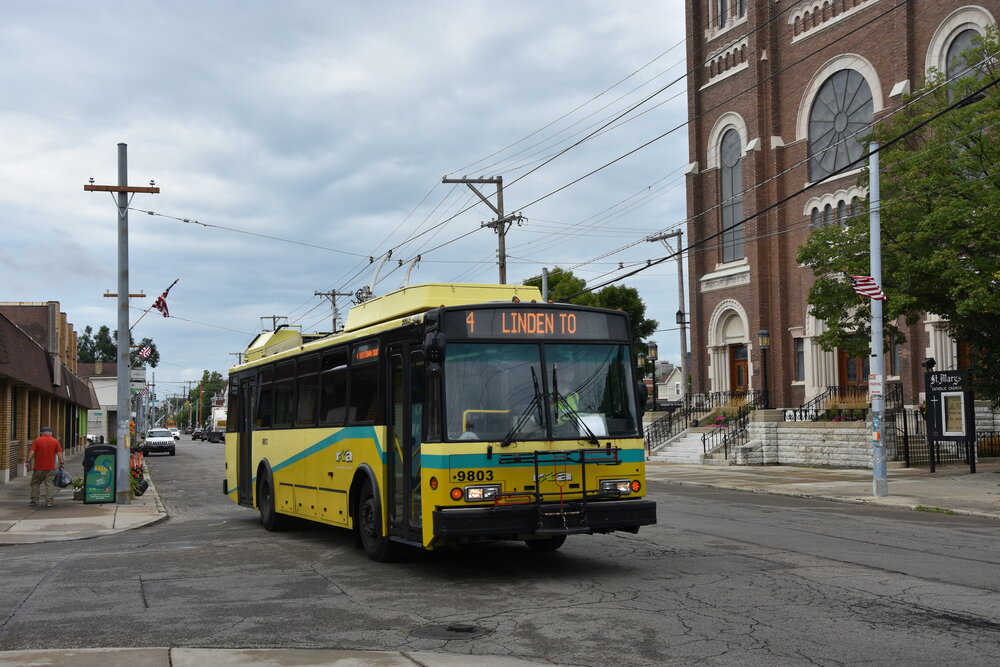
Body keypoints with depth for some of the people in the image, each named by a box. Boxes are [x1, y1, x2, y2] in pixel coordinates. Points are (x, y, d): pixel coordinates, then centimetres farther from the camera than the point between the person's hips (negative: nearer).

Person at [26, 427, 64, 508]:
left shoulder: (37, 440, -1)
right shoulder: (55, 441, 2)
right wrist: (61, 462, 4)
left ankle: (34, 500, 13)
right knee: (50, 484, 1)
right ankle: (49, 502, -5)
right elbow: (59, 453, -1)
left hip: (38, 467, -1)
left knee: (35, 483, 14)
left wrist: (28, 462, -5)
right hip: (50, 468, 1)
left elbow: (32, 452, -7)